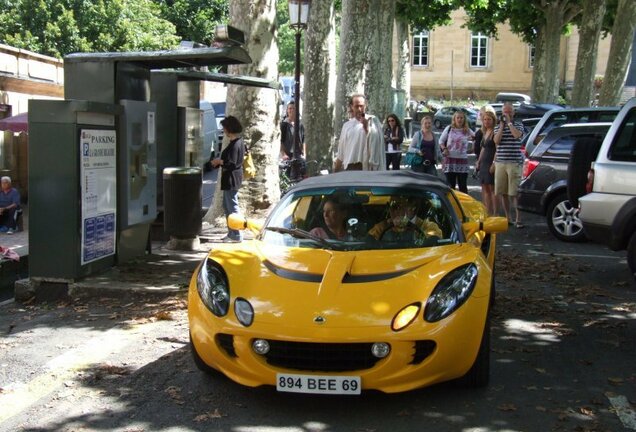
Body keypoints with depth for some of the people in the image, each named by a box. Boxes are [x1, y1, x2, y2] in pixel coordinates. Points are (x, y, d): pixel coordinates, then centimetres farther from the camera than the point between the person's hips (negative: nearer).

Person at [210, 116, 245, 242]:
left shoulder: (235, 144, -20)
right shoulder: (238, 142, 12)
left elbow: (232, 163, -24)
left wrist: (219, 161, -10)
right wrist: (219, 162, 8)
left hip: (232, 179, -11)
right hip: (230, 179, 11)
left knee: (232, 206, -5)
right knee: (227, 206, 18)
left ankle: (237, 236, 0)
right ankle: (232, 233, 25)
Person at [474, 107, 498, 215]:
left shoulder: (495, 132, -10)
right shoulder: (484, 132, 16)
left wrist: (494, 163, -21)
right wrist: (479, 161, 18)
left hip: (492, 163, -9)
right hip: (484, 163, 9)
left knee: (492, 188, -7)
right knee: (485, 188, 9)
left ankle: (495, 214, -3)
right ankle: (488, 213, 13)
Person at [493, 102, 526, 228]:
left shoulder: (518, 125, 6)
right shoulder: (498, 127, 14)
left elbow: (517, 135, -16)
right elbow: (496, 141, -3)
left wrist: (509, 122, -9)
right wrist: (502, 125, -3)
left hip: (514, 163, -4)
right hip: (500, 162, 4)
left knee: (514, 193, -8)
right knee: (502, 193, 5)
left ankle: (518, 219, -4)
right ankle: (508, 217, 16)